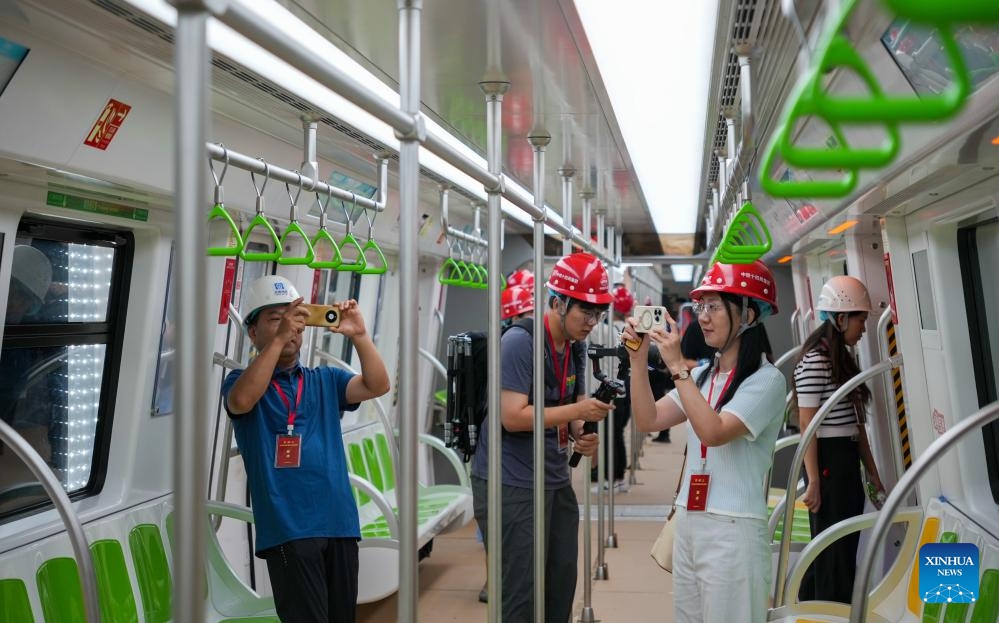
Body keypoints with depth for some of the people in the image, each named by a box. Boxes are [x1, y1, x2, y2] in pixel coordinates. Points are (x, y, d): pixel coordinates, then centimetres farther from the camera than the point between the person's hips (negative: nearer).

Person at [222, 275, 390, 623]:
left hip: (339, 522, 5)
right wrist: (278, 339, -26)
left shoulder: (324, 381, 14)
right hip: (288, 528, -5)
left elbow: (377, 386, -1)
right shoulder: (242, 382, 3)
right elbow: (241, 401, -21)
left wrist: (358, 335, -15)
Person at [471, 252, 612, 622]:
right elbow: (513, 417, -22)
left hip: (556, 481, 8)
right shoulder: (520, 342, -17)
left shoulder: (575, 350, 9)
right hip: (512, 484, -8)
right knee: (521, 593, -3)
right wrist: (577, 411, -22)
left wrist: (582, 437, -6)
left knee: (562, 583, 15)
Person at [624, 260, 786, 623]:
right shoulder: (703, 375, 11)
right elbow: (648, 420, 6)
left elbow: (714, 432, -24)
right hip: (688, 522, 7)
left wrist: (677, 367, -23)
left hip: (733, 528, -7)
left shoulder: (766, 379, -11)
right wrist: (639, 361, -4)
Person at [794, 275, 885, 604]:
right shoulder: (814, 361, -14)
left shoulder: (844, 359, 14)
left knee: (846, 548, 16)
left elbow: (856, 421, 16)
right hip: (827, 460, -10)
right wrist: (813, 482, -20)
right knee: (833, 552, 0)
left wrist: (872, 471, 16)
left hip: (848, 460, 10)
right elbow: (807, 425, -17)